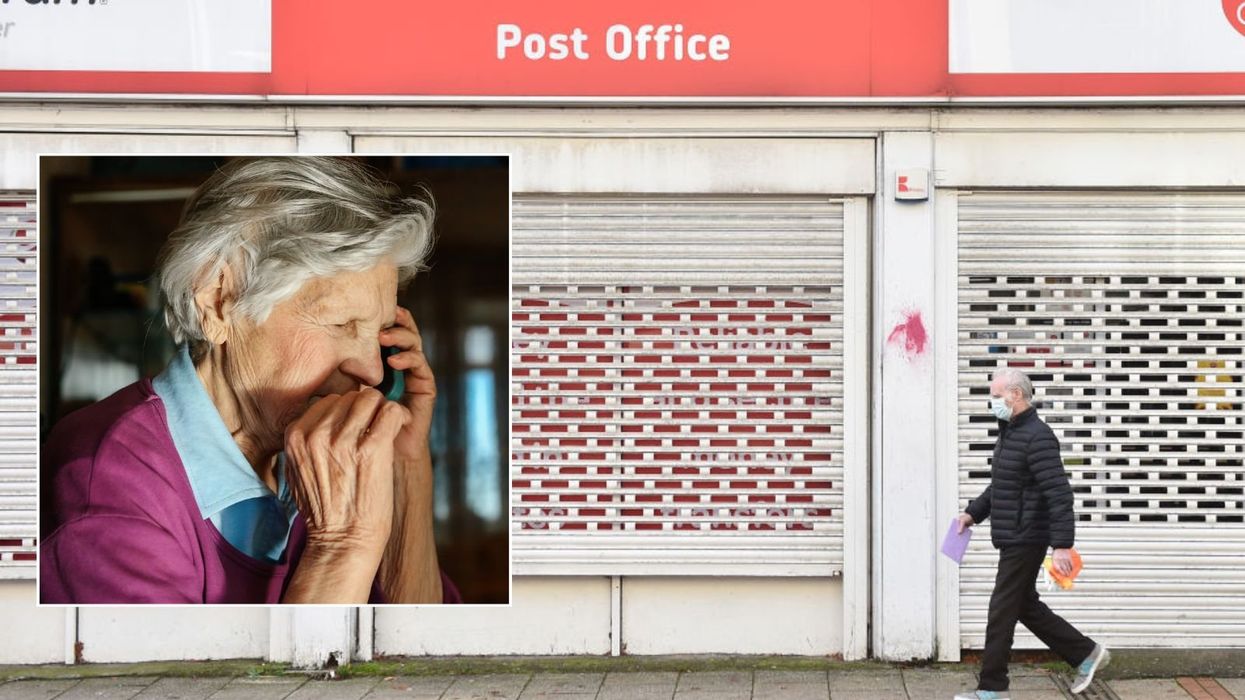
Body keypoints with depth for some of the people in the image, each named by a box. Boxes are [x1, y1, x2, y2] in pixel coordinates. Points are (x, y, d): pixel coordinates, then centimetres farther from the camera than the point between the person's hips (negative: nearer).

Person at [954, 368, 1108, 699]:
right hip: (1012, 539, 10)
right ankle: (1086, 654, 25)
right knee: (1026, 607, 16)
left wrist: (1062, 545, -28)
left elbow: (1059, 494, -24)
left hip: (1025, 541, -10)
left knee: (1002, 613, -3)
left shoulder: (1037, 437, -19)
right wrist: (973, 513, 17)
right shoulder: (1008, 433, 13)